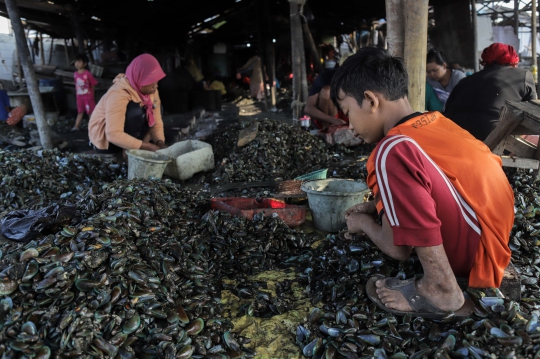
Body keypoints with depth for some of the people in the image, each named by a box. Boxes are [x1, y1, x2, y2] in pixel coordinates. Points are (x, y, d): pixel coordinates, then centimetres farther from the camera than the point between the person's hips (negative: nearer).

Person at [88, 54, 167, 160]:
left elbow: (156, 123, -7)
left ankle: (136, 149, -5)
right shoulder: (119, 94, -31)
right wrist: (149, 147, -37)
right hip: (105, 140, -8)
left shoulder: (151, 91, -9)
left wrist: (160, 143, -27)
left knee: (157, 106, -1)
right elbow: (114, 135, -38)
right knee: (136, 110, -30)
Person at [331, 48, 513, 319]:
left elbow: (399, 248, -14)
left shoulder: (393, 151, -22)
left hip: (475, 255, -9)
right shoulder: (436, 121, 4)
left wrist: (363, 223, 4)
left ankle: (441, 290, -5)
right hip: (499, 234, 9)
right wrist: (375, 206, 16)